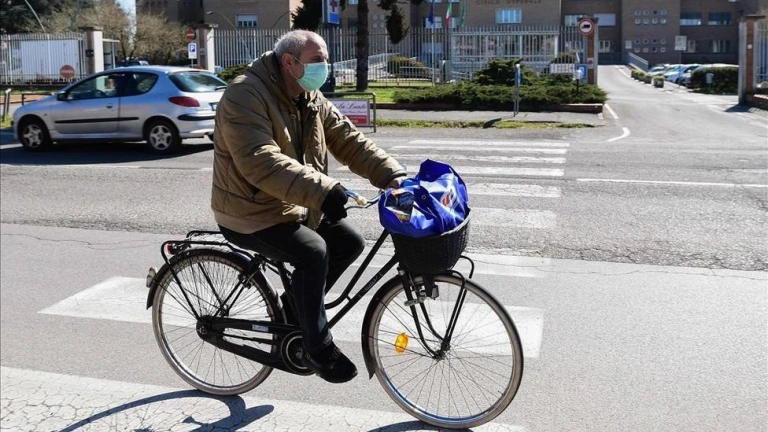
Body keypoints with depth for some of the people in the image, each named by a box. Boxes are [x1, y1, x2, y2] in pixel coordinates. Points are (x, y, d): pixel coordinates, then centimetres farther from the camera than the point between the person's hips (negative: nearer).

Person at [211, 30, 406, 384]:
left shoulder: (312, 101, 6)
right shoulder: (245, 95, -22)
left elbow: (349, 141, 1)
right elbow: (260, 162, -35)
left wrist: (392, 175, -15)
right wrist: (322, 191, -44)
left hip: (293, 207, 9)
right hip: (250, 213, -8)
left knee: (351, 242, 1)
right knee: (314, 251, -27)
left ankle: (298, 306, 17)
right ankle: (318, 348, -11)